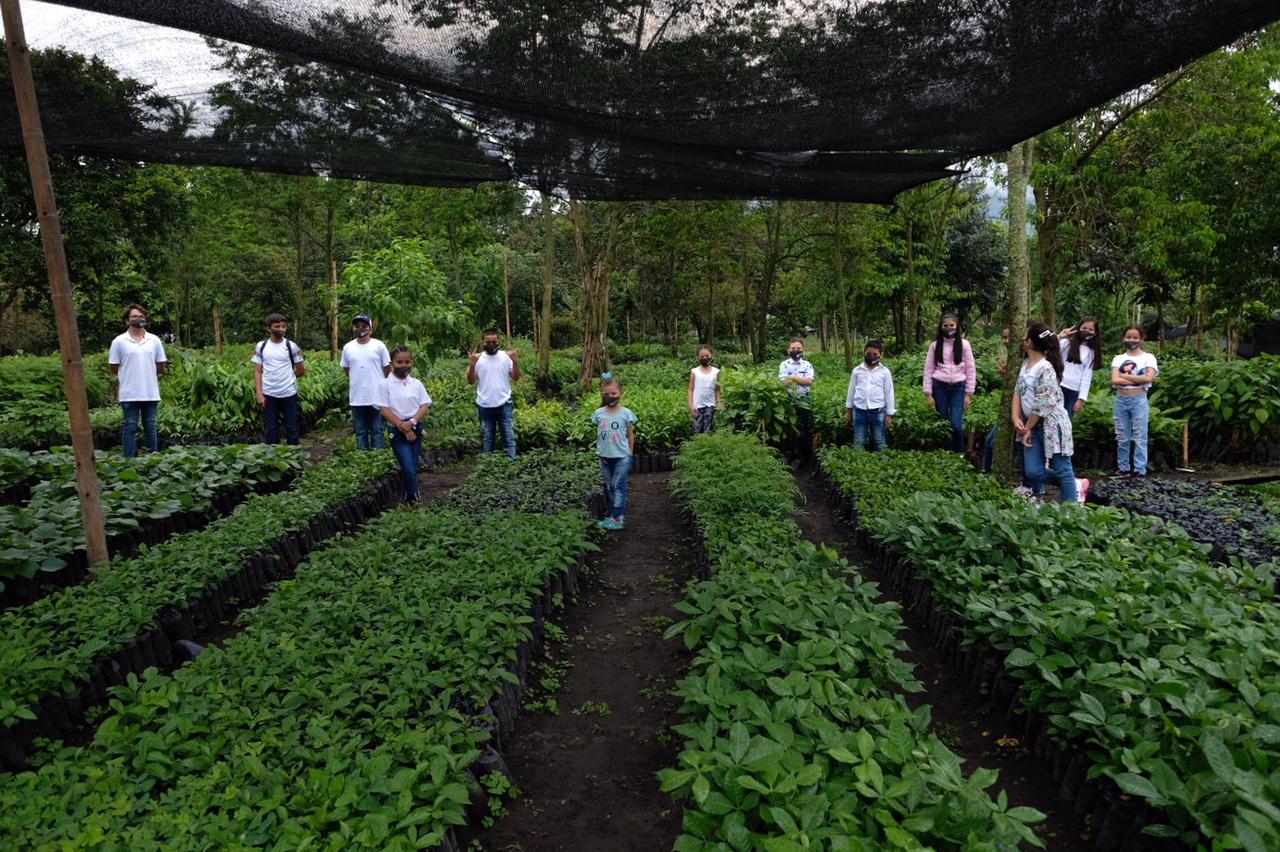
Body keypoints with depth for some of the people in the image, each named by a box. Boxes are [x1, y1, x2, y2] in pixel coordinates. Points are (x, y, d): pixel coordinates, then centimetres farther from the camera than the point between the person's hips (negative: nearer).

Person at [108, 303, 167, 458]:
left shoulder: (154, 340, 6)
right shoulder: (119, 341, -1)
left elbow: (161, 365, 11)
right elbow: (114, 367, 2)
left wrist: (147, 373, 8)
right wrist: (130, 374, 5)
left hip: (151, 393, 2)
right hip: (129, 394, -2)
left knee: (150, 426, 10)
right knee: (130, 427, 3)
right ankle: (129, 459, 8)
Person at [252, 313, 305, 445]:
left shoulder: (291, 346, -2)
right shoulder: (261, 346, 2)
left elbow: (301, 369, 7)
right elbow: (257, 371, 2)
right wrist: (259, 394, -6)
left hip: (289, 394, -1)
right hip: (268, 395, 1)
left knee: (292, 428, 6)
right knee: (271, 429, 9)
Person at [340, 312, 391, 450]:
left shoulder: (379, 346, -5)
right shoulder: (348, 347, 3)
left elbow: (387, 368, 2)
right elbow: (346, 368, 16)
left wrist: (375, 380, 9)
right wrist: (358, 379, 13)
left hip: (377, 397, -3)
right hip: (356, 398, 3)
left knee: (377, 432, 4)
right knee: (360, 433, 11)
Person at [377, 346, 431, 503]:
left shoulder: (416, 383, 6)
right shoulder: (385, 384, -4)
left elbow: (425, 406, 2)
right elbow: (384, 410, -8)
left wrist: (411, 422, -14)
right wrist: (403, 427, -13)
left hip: (416, 429, 4)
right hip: (398, 431, -4)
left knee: (411, 467, 11)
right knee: (409, 469, -11)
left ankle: (406, 499, 25)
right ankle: (413, 501, 0)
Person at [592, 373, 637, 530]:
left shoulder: (626, 413, -8)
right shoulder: (598, 414, -1)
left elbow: (630, 436, -1)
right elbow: (598, 435, 9)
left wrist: (630, 455, 2)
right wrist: (600, 452, 4)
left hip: (622, 456, -4)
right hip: (605, 457, 4)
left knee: (619, 486, -1)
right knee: (609, 487, 12)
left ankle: (616, 519, 1)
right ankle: (619, 515, 24)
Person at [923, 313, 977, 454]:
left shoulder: (964, 344, 2)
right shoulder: (935, 345, 4)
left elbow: (971, 369, 3)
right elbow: (928, 369, 4)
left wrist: (969, 394, -1)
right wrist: (928, 394, -1)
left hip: (958, 388, -1)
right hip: (940, 387, 1)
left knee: (956, 424, -11)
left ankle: (959, 453, 7)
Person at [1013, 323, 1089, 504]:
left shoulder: (1045, 368, -18)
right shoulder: (1026, 364, 9)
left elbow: (1043, 404, -19)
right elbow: (1018, 392, 11)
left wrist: (1027, 428, -10)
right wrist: (1016, 418, -4)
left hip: (1052, 424, -8)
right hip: (1033, 425, 8)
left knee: (1062, 470, 1)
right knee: (1033, 472, 3)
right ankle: (1075, 485, 24)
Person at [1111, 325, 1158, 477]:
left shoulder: (1148, 357, 2)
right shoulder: (1118, 358, 8)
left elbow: (1148, 378, -14)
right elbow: (1115, 380, -6)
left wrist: (1124, 376, -10)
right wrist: (1138, 379, -12)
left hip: (1139, 399, -3)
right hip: (1121, 399, 3)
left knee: (1139, 437, 0)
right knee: (1122, 438, 8)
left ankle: (1140, 470, 4)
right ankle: (1123, 468, 16)